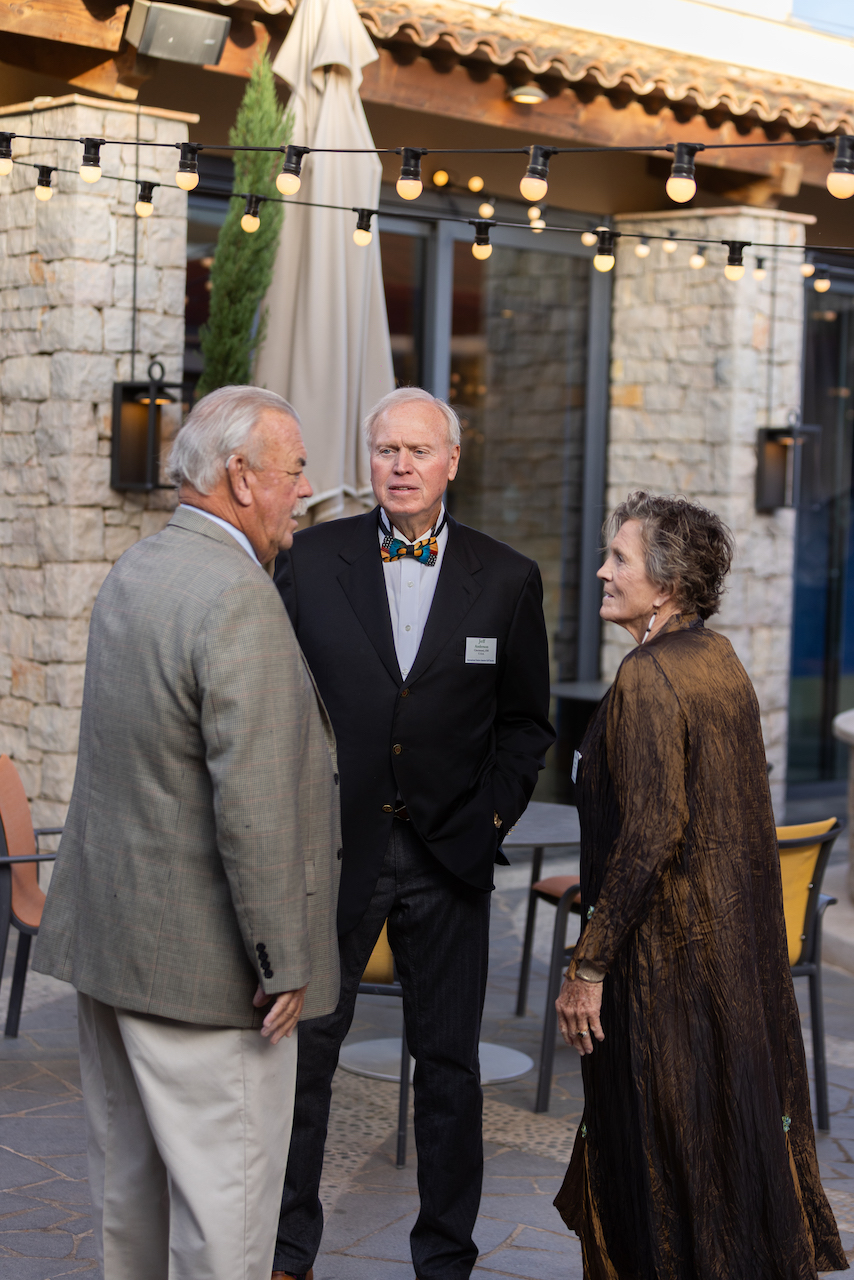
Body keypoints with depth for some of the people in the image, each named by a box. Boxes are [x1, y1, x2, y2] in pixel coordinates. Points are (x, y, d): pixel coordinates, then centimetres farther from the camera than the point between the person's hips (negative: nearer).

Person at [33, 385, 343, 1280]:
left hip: (106, 932, 9)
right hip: (199, 954, -9)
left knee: (128, 1185, 18)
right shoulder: (239, 601, -20)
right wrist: (283, 962, -17)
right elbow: (252, 802, -24)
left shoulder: (131, 573, 9)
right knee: (223, 1197, 2)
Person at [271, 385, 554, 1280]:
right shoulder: (312, 559, 0)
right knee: (304, 1047, 8)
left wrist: (491, 815, -4)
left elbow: (525, 721, 8)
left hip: (448, 854, 1)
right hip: (334, 846, 0)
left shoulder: (507, 580, 1)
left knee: (448, 1063, 9)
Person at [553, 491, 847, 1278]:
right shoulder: (721, 660, 8)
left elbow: (647, 836, -23)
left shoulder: (648, 677, -19)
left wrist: (588, 967, -19)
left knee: (656, 1154, 3)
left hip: (665, 949, -9)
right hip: (734, 943, 9)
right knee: (728, 1141, 19)